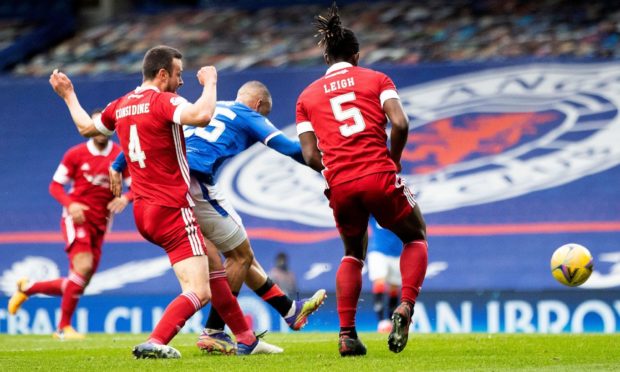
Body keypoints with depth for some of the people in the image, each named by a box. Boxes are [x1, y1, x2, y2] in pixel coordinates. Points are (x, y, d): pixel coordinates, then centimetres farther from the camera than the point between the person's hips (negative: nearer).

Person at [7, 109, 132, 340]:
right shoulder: (75, 155, 0)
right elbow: (55, 185, 4)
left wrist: (125, 198, -22)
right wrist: (70, 204, -16)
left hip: (99, 224, 4)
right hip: (77, 217, -4)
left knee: (78, 285, 5)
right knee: (83, 265, -26)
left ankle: (27, 288, 29)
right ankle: (64, 327, -16)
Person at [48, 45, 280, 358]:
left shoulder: (120, 105, 11)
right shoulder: (162, 101, -14)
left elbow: (86, 127, 28)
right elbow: (201, 116, -32)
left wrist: (68, 95, 43)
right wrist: (209, 82, -15)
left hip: (143, 212, 10)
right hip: (172, 210, -10)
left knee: (212, 268, 22)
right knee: (199, 293, -11)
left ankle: (246, 339, 26)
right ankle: (154, 344, -25)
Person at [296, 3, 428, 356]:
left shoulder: (307, 96, 15)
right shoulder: (376, 79, 9)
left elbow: (311, 155, 6)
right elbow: (400, 124, -5)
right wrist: (393, 161, 9)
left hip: (340, 186, 2)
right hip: (379, 176, -2)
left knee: (353, 253, 26)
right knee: (416, 237, 23)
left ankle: (347, 334, 10)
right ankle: (405, 307, -3)